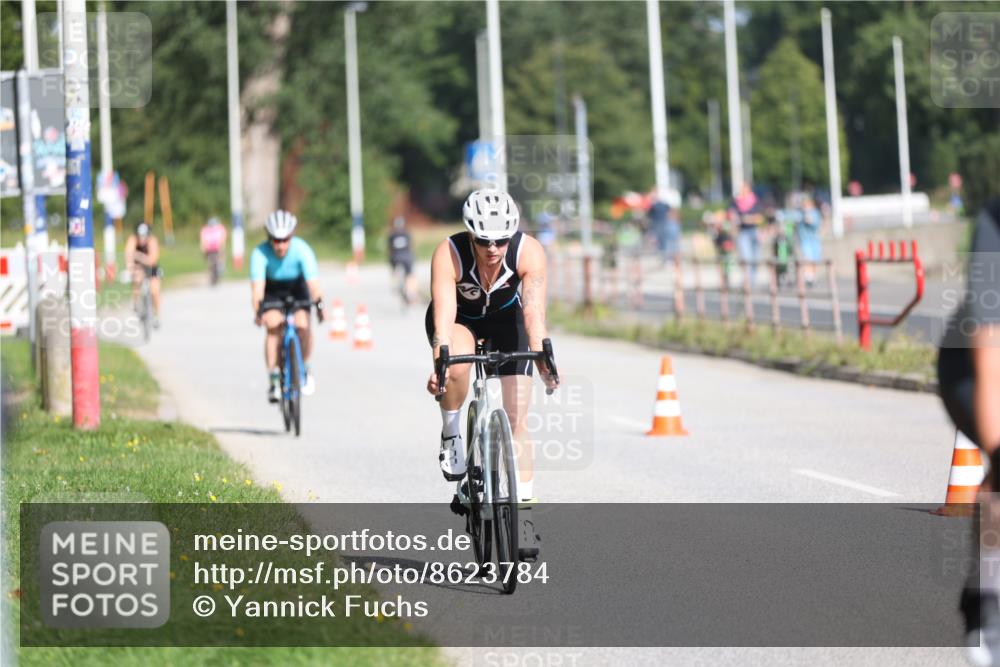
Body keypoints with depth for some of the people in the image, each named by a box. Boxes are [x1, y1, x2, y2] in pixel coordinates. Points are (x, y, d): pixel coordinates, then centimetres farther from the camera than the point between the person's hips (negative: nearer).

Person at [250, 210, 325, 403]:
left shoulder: (302, 250, -30)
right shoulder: (261, 253, -30)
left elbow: (313, 281, -39)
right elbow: (257, 285, -38)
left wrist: (319, 304, -54)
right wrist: (257, 312, -51)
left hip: (297, 288, 0)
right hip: (272, 290, 0)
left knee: (302, 325, -20)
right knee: (273, 326, -22)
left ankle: (304, 367, 5)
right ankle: (273, 378, -14)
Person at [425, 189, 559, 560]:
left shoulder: (529, 253, -32)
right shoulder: (448, 255, -34)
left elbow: (534, 311, -41)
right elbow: (443, 313, -43)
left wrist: (542, 359, -57)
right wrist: (439, 364, -58)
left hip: (505, 318, 1)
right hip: (460, 318, -1)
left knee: (517, 420, -8)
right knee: (457, 364, -37)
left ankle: (522, 513, -2)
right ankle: (451, 435, -11)